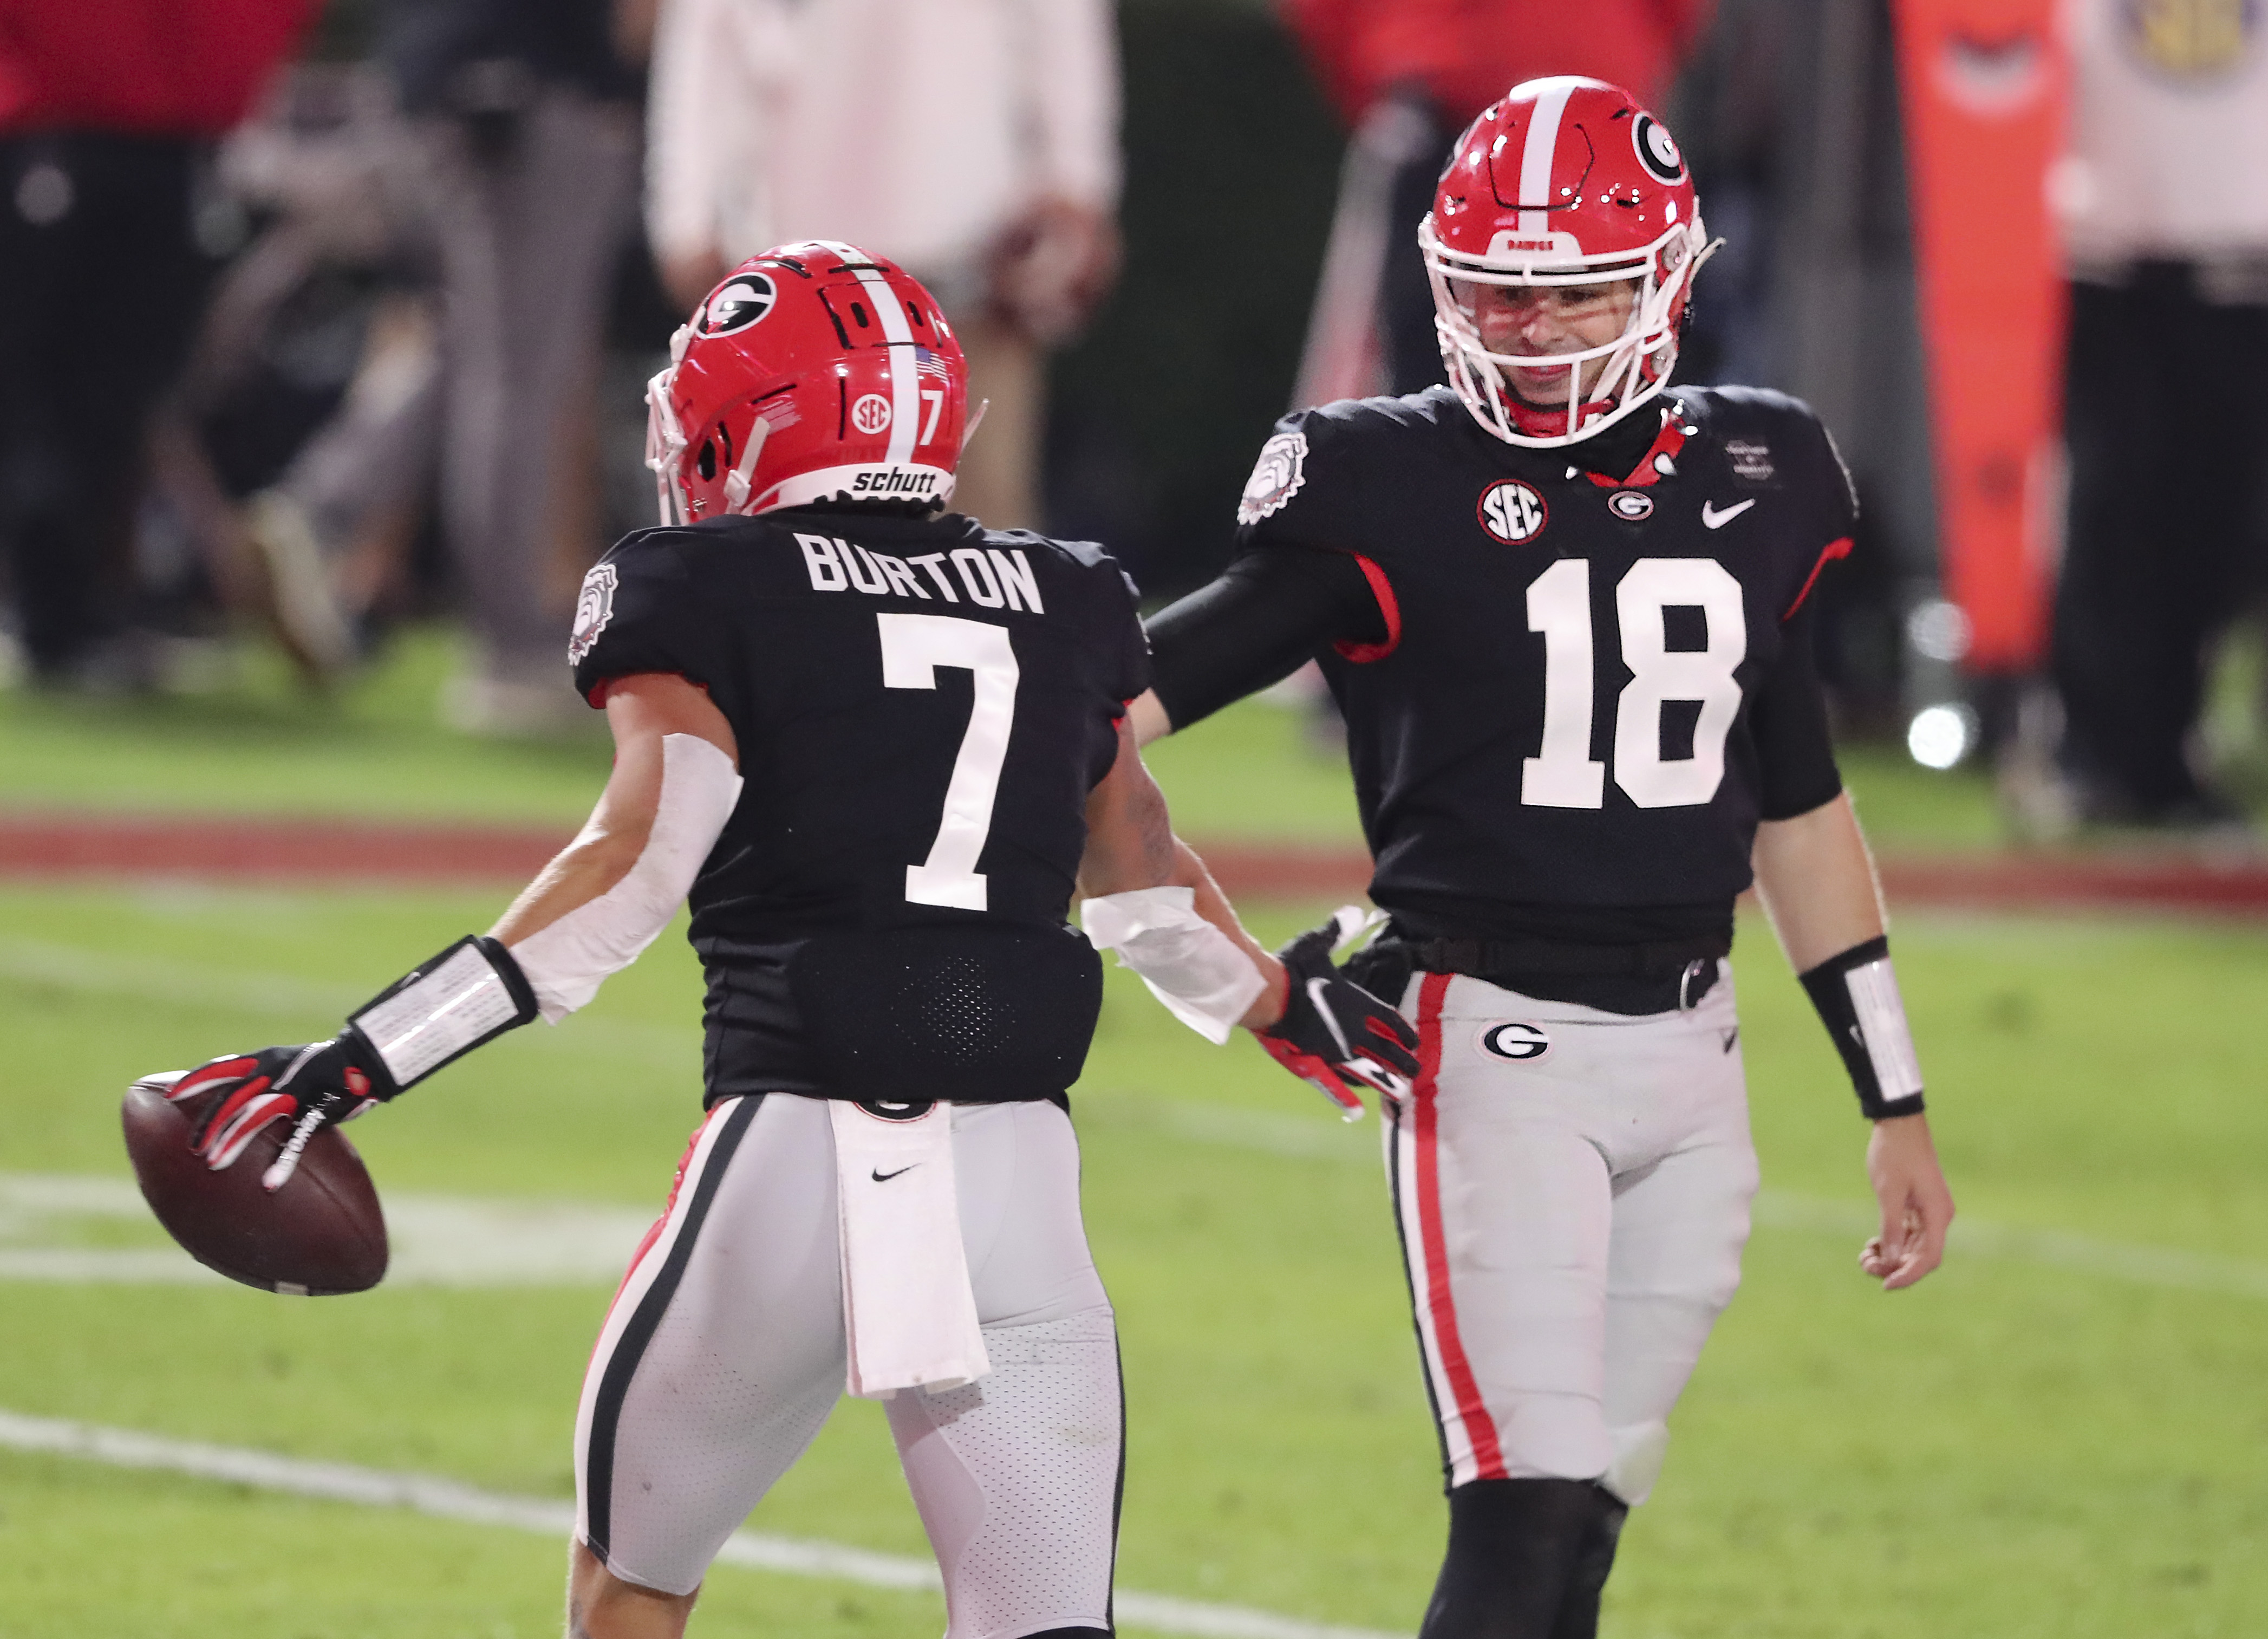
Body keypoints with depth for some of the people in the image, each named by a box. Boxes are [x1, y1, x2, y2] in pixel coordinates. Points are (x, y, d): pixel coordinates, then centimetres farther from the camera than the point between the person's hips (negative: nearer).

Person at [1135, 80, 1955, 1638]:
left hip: (1692, 1055, 5)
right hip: (1494, 1041, -5)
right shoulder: (1393, 491, -5)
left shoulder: (1755, 486, 9)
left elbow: (1800, 813, 17)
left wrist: (1896, 1105, 19)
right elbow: (1147, 683, -7)